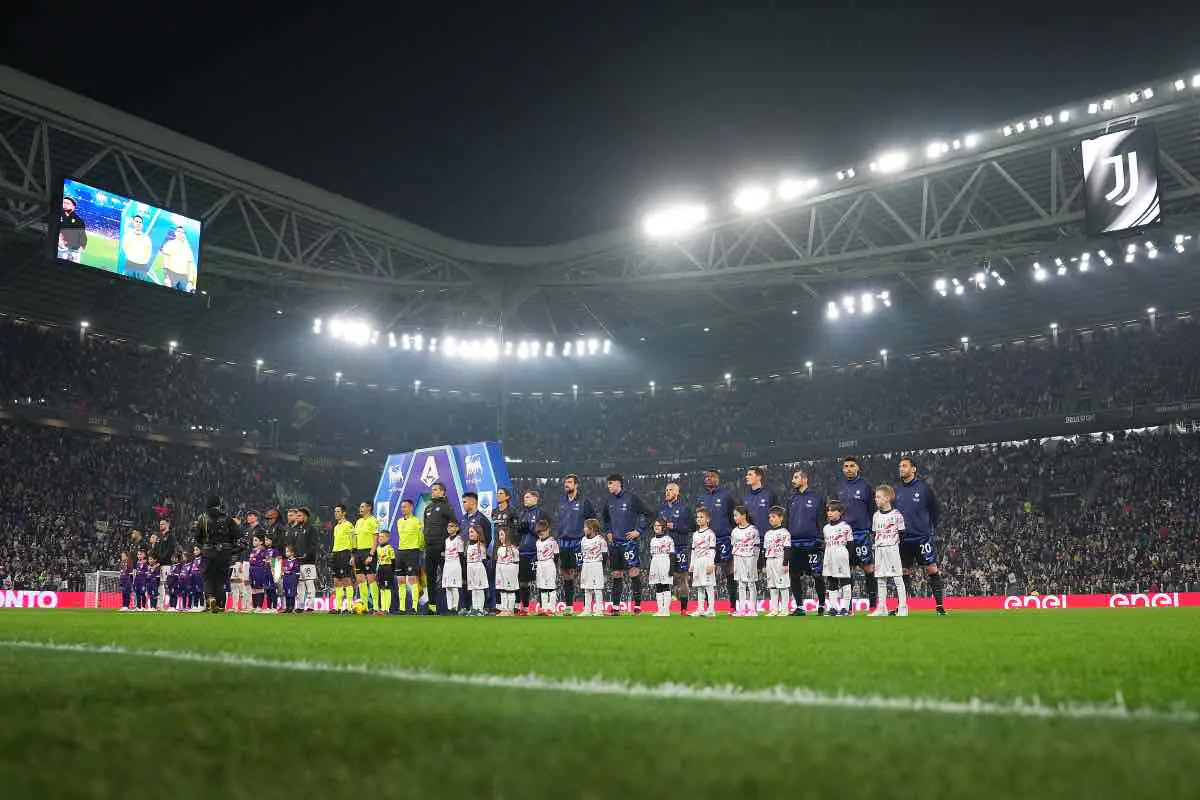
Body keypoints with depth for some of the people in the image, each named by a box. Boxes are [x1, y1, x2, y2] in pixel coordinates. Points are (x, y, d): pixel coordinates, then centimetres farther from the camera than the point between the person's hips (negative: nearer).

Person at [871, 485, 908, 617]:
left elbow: (901, 533, -3)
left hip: (892, 549, -6)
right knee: (881, 580, 7)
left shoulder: (896, 515, -5)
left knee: (897, 579, -4)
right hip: (879, 550, 6)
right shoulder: (876, 515, 11)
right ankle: (882, 608, 12)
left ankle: (903, 608, -2)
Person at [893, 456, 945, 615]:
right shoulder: (898, 490, 8)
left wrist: (930, 527, -2)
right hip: (903, 538, 5)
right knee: (905, 572, 10)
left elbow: (935, 509, 0)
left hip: (922, 536, -5)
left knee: (932, 569, -5)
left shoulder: (923, 487, -5)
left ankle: (940, 606, -1)